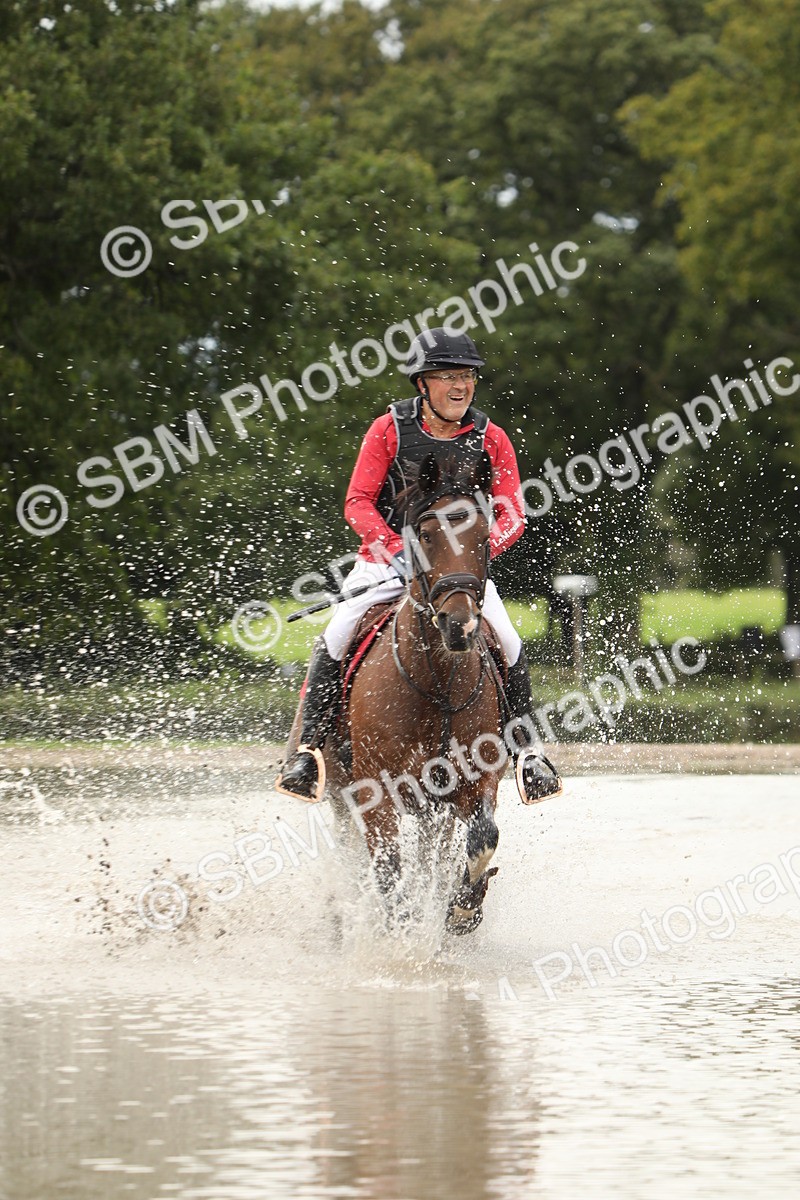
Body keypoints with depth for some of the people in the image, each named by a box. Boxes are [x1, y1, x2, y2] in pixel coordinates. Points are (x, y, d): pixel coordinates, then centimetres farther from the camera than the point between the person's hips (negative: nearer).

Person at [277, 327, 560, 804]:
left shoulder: (491, 439, -1)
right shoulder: (389, 429, -6)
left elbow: (513, 514, -3)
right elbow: (358, 502, -9)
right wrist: (395, 548, -26)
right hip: (388, 557, -1)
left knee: (510, 644, -18)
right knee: (335, 639, -21)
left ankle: (528, 750, -2)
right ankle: (309, 747, -14)